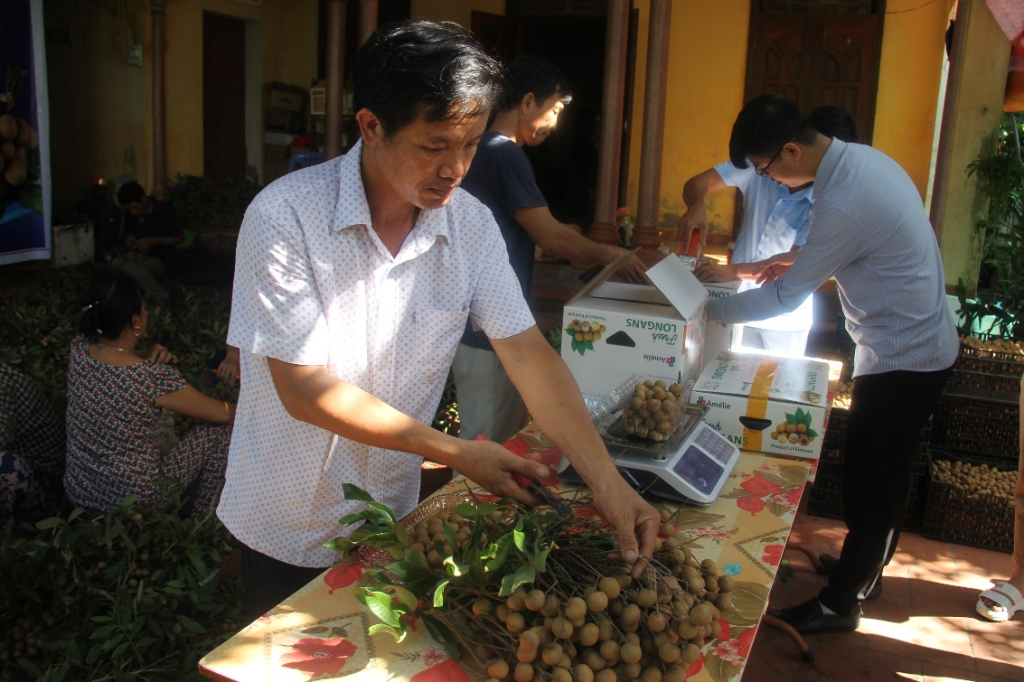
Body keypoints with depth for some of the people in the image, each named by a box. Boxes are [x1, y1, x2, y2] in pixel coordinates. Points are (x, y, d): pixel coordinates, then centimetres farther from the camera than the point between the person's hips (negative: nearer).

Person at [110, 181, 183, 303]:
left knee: (128, 265, -35)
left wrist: (154, 240, -18)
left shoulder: (164, 210, -11)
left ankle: (162, 298, -25)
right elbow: (125, 231, 24)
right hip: (138, 255, 6)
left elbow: (180, 238, -6)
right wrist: (128, 237, -1)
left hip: (159, 260, -6)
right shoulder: (130, 213, 5)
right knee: (115, 263, -29)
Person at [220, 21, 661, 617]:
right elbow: (304, 390, -23)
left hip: (393, 517, 4)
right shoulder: (285, 217, -23)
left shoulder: (470, 223, -10)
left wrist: (609, 483, -22)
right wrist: (457, 453, -23)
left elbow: (528, 353, -12)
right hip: (286, 532, -3)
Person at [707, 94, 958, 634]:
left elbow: (785, 298, -21)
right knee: (883, 478, 23)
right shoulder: (862, 158, 2)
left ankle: (839, 604, 18)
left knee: (870, 489, 3)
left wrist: (709, 312, -10)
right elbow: (825, 252, 15)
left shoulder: (843, 205, -29)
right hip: (924, 346, 10)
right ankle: (866, 568, 40)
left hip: (901, 361, -10)